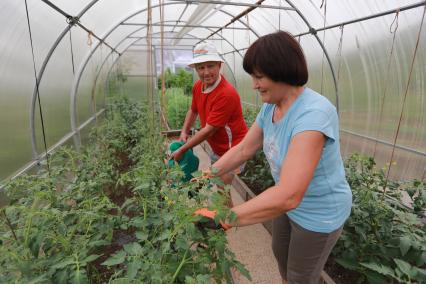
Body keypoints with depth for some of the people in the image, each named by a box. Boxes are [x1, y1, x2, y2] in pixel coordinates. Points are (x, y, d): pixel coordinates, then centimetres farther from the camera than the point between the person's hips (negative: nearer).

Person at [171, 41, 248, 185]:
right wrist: (184, 132, 2)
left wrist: (181, 150, -17)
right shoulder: (197, 86, -3)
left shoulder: (226, 94, -29)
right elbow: (193, 110, 16)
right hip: (216, 149, 8)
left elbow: (209, 130, -26)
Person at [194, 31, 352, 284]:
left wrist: (224, 218, -37)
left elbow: (288, 196, -43)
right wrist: (207, 176, -9)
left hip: (319, 214, -7)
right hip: (290, 203, 7)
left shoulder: (314, 113, -36)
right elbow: (243, 149, -1)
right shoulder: (270, 108, -9)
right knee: (280, 254, 30)